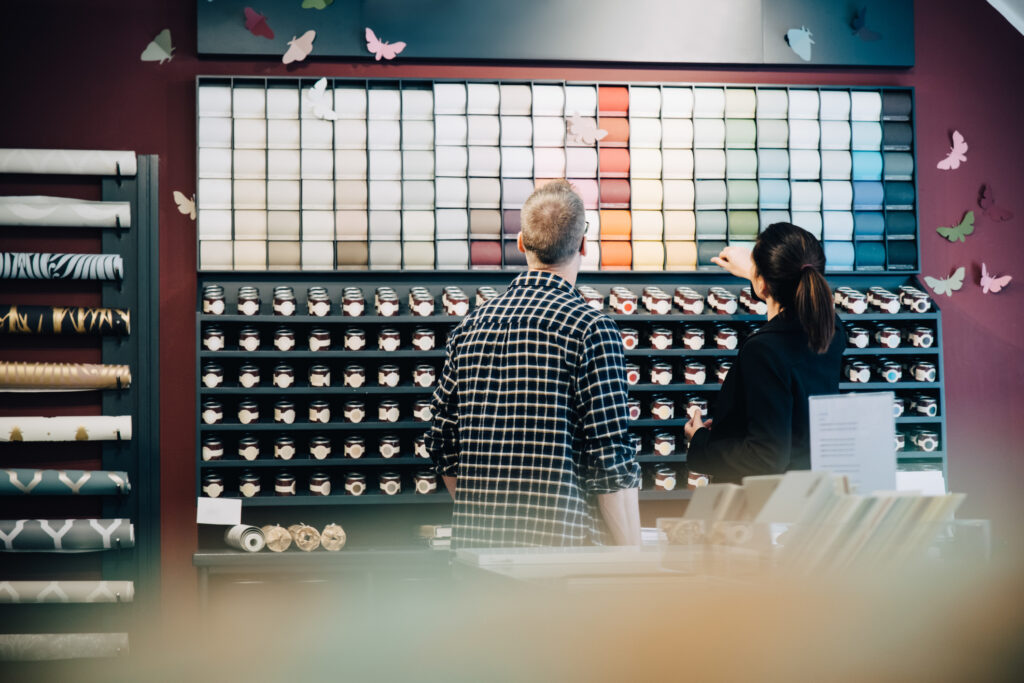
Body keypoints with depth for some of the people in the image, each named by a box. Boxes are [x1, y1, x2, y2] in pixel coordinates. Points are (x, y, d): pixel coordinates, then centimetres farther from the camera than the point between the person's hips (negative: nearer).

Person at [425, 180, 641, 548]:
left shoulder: (470, 326, 9)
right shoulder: (592, 328, -9)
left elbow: (442, 447, 13)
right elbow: (611, 462, -12)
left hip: (475, 545, 6)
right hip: (561, 544, -6)